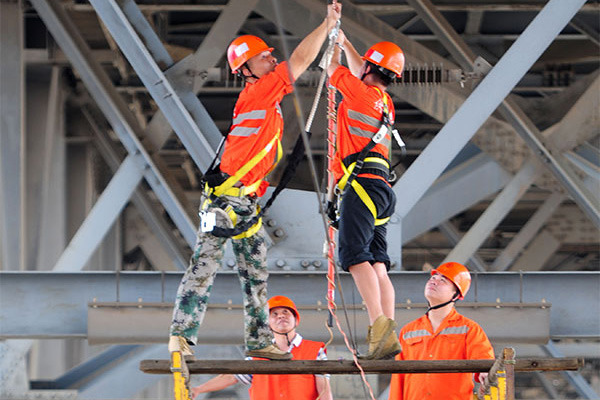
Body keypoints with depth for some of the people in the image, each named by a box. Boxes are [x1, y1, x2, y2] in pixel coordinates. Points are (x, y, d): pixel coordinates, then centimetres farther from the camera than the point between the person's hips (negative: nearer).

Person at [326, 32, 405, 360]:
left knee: (355, 256, -19)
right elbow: (359, 72, 41)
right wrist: (344, 42, 52)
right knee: (377, 265, 2)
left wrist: (335, 44, 32)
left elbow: (332, 69, 13)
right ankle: (389, 334, -9)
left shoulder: (362, 93, -1)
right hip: (380, 190, 9)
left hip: (362, 183, -9)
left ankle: (380, 326, -34)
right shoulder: (384, 100, 22)